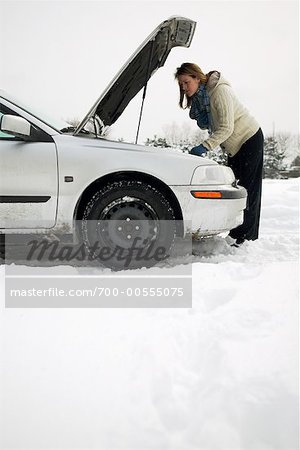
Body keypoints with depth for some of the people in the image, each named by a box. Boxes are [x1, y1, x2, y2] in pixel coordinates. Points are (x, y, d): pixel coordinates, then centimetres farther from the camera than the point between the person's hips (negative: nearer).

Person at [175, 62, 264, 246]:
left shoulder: (220, 90, -25)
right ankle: (237, 233, 9)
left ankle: (245, 236, -10)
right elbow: (205, 126, 7)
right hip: (234, 145, 9)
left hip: (250, 139, -9)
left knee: (248, 187, -11)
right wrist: (201, 118, -15)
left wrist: (204, 147, -37)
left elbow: (226, 128, -30)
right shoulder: (198, 97, 2)